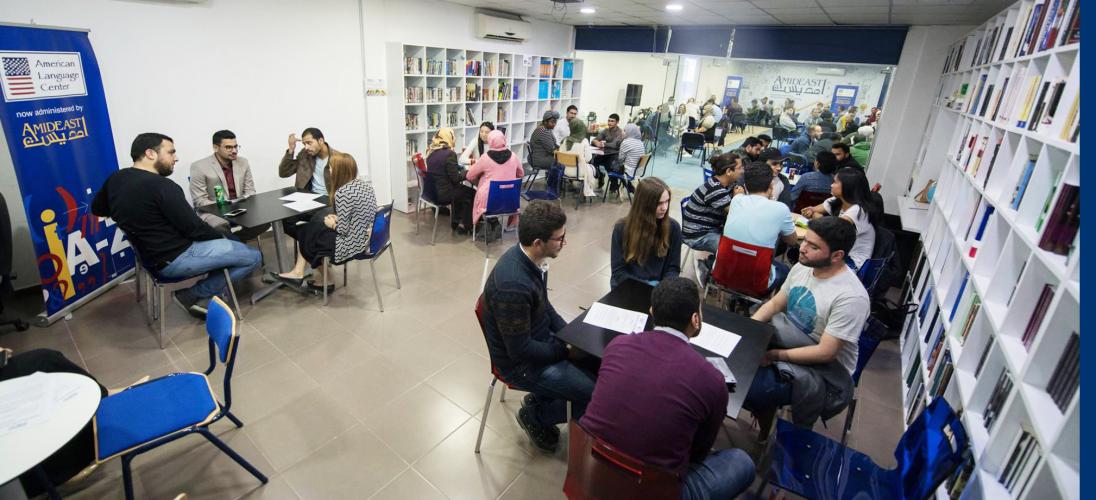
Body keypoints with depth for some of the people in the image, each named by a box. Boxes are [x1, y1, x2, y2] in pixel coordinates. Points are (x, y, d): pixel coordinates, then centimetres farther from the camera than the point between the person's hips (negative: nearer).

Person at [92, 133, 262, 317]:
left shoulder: (115, 179, 4)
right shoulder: (161, 185, -23)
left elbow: (97, 209, 23)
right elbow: (194, 228, -19)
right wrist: (222, 238, -2)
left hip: (151, 255, 10)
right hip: (177, 258, -10)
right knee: (253, 256, -9)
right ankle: (193, 295, 0)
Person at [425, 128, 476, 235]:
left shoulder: (432, 151, 5)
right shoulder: (449, 154, -19)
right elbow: (456, 178, -18)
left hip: (430, 190, 8)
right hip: (442, 194, -8)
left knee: (461, 189, 29)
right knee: (473, 194, 13)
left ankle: (456, 221, 36)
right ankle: (464, 226, 24)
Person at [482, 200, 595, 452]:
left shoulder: (531, 258, -8)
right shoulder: (513, 284, -35)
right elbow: (520, 349, -26)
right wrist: (566, 350, -14)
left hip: (540, 340, 8)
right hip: (521, 363, -8)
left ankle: (541, 396, 19)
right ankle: (535, 414, 12)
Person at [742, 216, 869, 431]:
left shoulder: (851, 297, -26)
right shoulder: (802, 268, -3)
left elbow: (825, 353, -24)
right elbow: (774, 304, 7)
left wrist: (775, 355, -22)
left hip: (825, 368, -7)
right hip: (787, 341, 7)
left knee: (749, 389, -27)